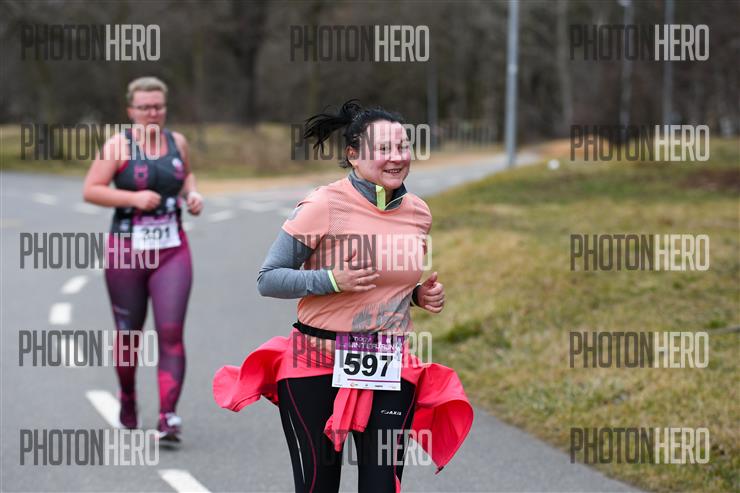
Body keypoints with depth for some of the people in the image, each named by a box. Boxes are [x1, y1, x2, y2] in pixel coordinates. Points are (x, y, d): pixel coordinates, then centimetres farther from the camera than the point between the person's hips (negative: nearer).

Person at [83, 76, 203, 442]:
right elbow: (90, 191, -10)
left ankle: (168, 417, -16)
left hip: (171, 251, 2)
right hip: (126, 252, -2)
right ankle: (127, 399, 37)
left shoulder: (177, 142, 6)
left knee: (171, 332, -12)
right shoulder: (118, 146, -7)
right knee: (129, 334, 10)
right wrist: (133, 197, -20)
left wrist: (192, 194, 6)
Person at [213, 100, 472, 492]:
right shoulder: (323, 206, -11)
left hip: (389, 371, 4)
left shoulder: (418, 213, 6)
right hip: (317, 366, -4)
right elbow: (267, 279, -9)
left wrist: (421, 295, 3)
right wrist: (333, 280, -22)